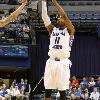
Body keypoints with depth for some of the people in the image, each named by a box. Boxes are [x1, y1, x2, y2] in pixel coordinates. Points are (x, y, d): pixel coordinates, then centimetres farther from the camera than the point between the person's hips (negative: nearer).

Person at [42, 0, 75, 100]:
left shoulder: (69, 30, 6)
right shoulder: (52, 29, 19)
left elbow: (64, 15, -7)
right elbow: (44, 17, 7)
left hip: (63, 62, -4)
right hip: (51, 62, 4)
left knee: (62, 90, -3)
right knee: (47, 89, 2)